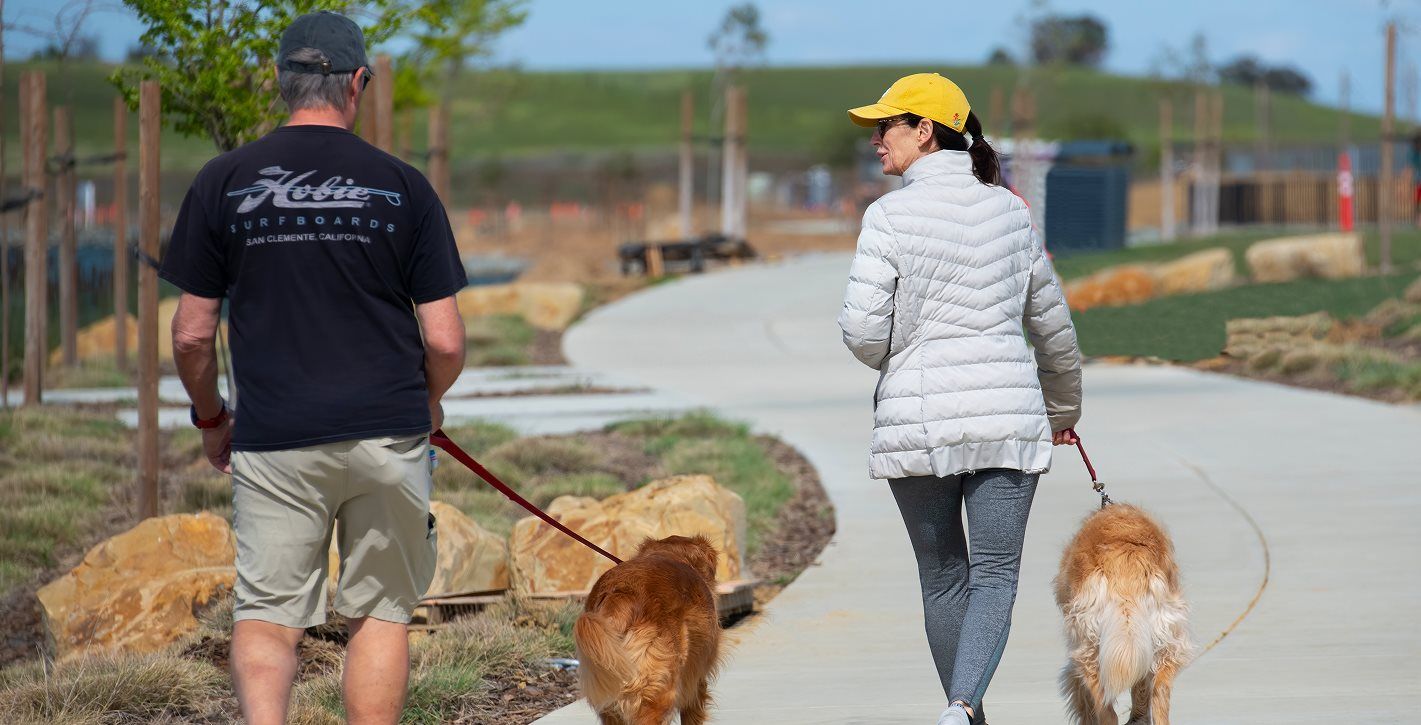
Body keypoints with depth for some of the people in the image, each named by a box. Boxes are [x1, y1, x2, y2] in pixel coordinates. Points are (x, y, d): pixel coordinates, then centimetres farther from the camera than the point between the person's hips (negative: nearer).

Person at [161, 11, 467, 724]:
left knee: (265, 614, 3)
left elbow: (192, 334, 2)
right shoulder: (401, 185, 0)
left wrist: (210, 418, 20)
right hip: (387, 433, 0)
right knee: (379, 614, 11)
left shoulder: (223, 181, 0)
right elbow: (445, 342, 0)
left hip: (272, 441, 0)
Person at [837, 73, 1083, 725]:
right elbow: (1052, 323, 16)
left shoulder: (890, 216, -7)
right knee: (995, 577, -1)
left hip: (917, 421, -2)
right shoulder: (1010, 212, 7)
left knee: (944, 580, 13)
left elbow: (864, 332, -12)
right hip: (1008, 418, 2)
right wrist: (1062, 408, 32)